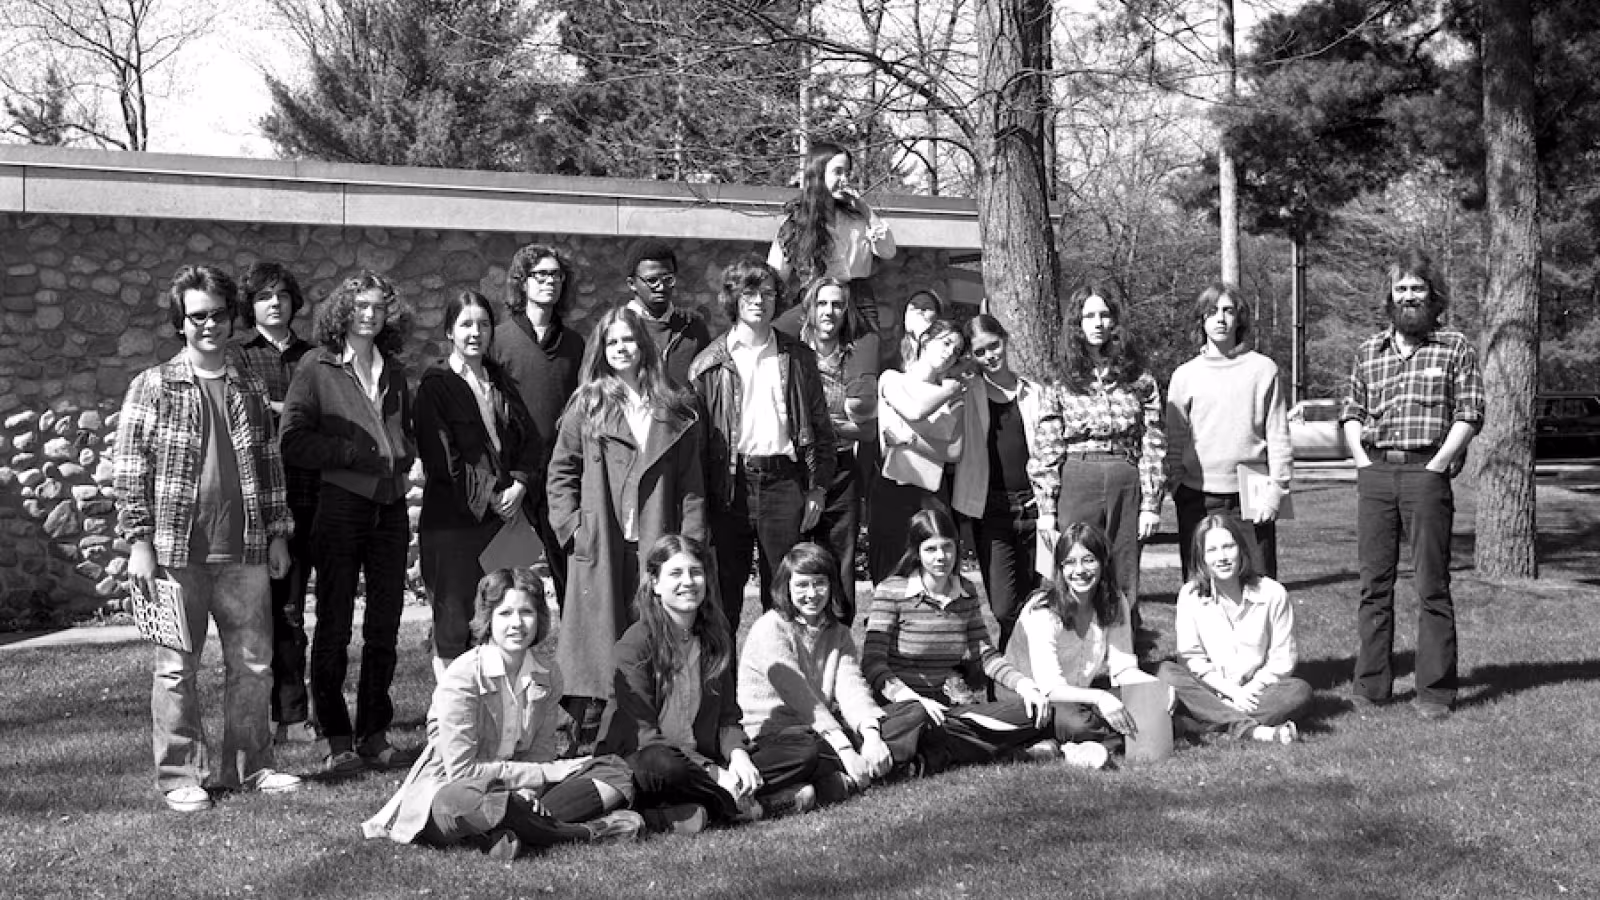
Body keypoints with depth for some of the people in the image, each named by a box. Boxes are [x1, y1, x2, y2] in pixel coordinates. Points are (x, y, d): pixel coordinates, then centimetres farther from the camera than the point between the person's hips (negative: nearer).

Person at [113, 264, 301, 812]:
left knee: (253, 662, 8)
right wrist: (138, 541, -8)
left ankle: (248, 767, 21)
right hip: (176, 550, -4)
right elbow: (130, 469, -2)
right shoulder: (153, 387, 0)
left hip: (245, 550, 4)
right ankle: (179, 777, 12)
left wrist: (278, 533, 12)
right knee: (177, 667, 2)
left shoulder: (251, 388, 12)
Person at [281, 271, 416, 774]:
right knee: (333, 628, -1)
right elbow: (294, 442, -8)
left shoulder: (393, 371, 15)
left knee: (384, 628, 6)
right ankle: (338, 741, 6)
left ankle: (374, 733, 15)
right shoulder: (317, 367, -1)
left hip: (391, 508, 5)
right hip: (340, 505, -5)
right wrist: (359, 455, -13)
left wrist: (402, 458, 4)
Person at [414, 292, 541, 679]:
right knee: (454, 622, -2)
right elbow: (442, 457, -9)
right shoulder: (435, 385, -1)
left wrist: (519, 486, -7)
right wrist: (492, 494, -12)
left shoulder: (500, 382, 16)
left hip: (502, 515, 5)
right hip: (452, 519, -5)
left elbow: (528, 442, 11)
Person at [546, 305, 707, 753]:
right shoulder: (587, 404, 8)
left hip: (656, 543, 1)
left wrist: (692, 539, 0)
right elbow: (561, 470, 9)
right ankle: (588, 736, 3)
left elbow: (691, 481, 8)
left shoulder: (676, 409, 11)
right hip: (599, 545, -1)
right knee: (600, 639, -2)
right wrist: (571, 524, -3)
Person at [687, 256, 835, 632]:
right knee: (724, 591, 4)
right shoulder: (710, 364, 5)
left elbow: (821, 429, 11)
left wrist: (817, 488, 3)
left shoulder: (798, 358, 9)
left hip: (783, 481, 1)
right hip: (728, 484, -1)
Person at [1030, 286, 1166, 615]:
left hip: (1127, 487, 1)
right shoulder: (1060, 386, 5)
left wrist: (1151, 504, 0)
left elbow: (1153, 446, 6)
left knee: (1123, 587, 4)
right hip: (1074, 486, -1)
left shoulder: (1140, 381, 8)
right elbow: (1046, 452, 2)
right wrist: (1046, 510, -3)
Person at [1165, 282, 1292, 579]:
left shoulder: (1263, 369, 4)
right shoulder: (1185, 375, 7)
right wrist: (1176, 486, -1)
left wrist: (1276, 490, -4)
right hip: (1198, 498, 1)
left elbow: (1278, 437, 3)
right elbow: (1175, 441, 7)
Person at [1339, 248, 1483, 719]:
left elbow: (1469, 414, -2)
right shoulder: (1368, 351, 14)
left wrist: (1436, 465, -10)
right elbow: (1351, 411, 16)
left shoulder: (1455, 347, 3)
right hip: (1374, 473, 4)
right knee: (1373, 583, 6)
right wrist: (1363, 461, 2)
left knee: (1432, 586, -2)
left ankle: (1436, 690, 3)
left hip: (1427, 472, -3)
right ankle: (1371, 684, 13)